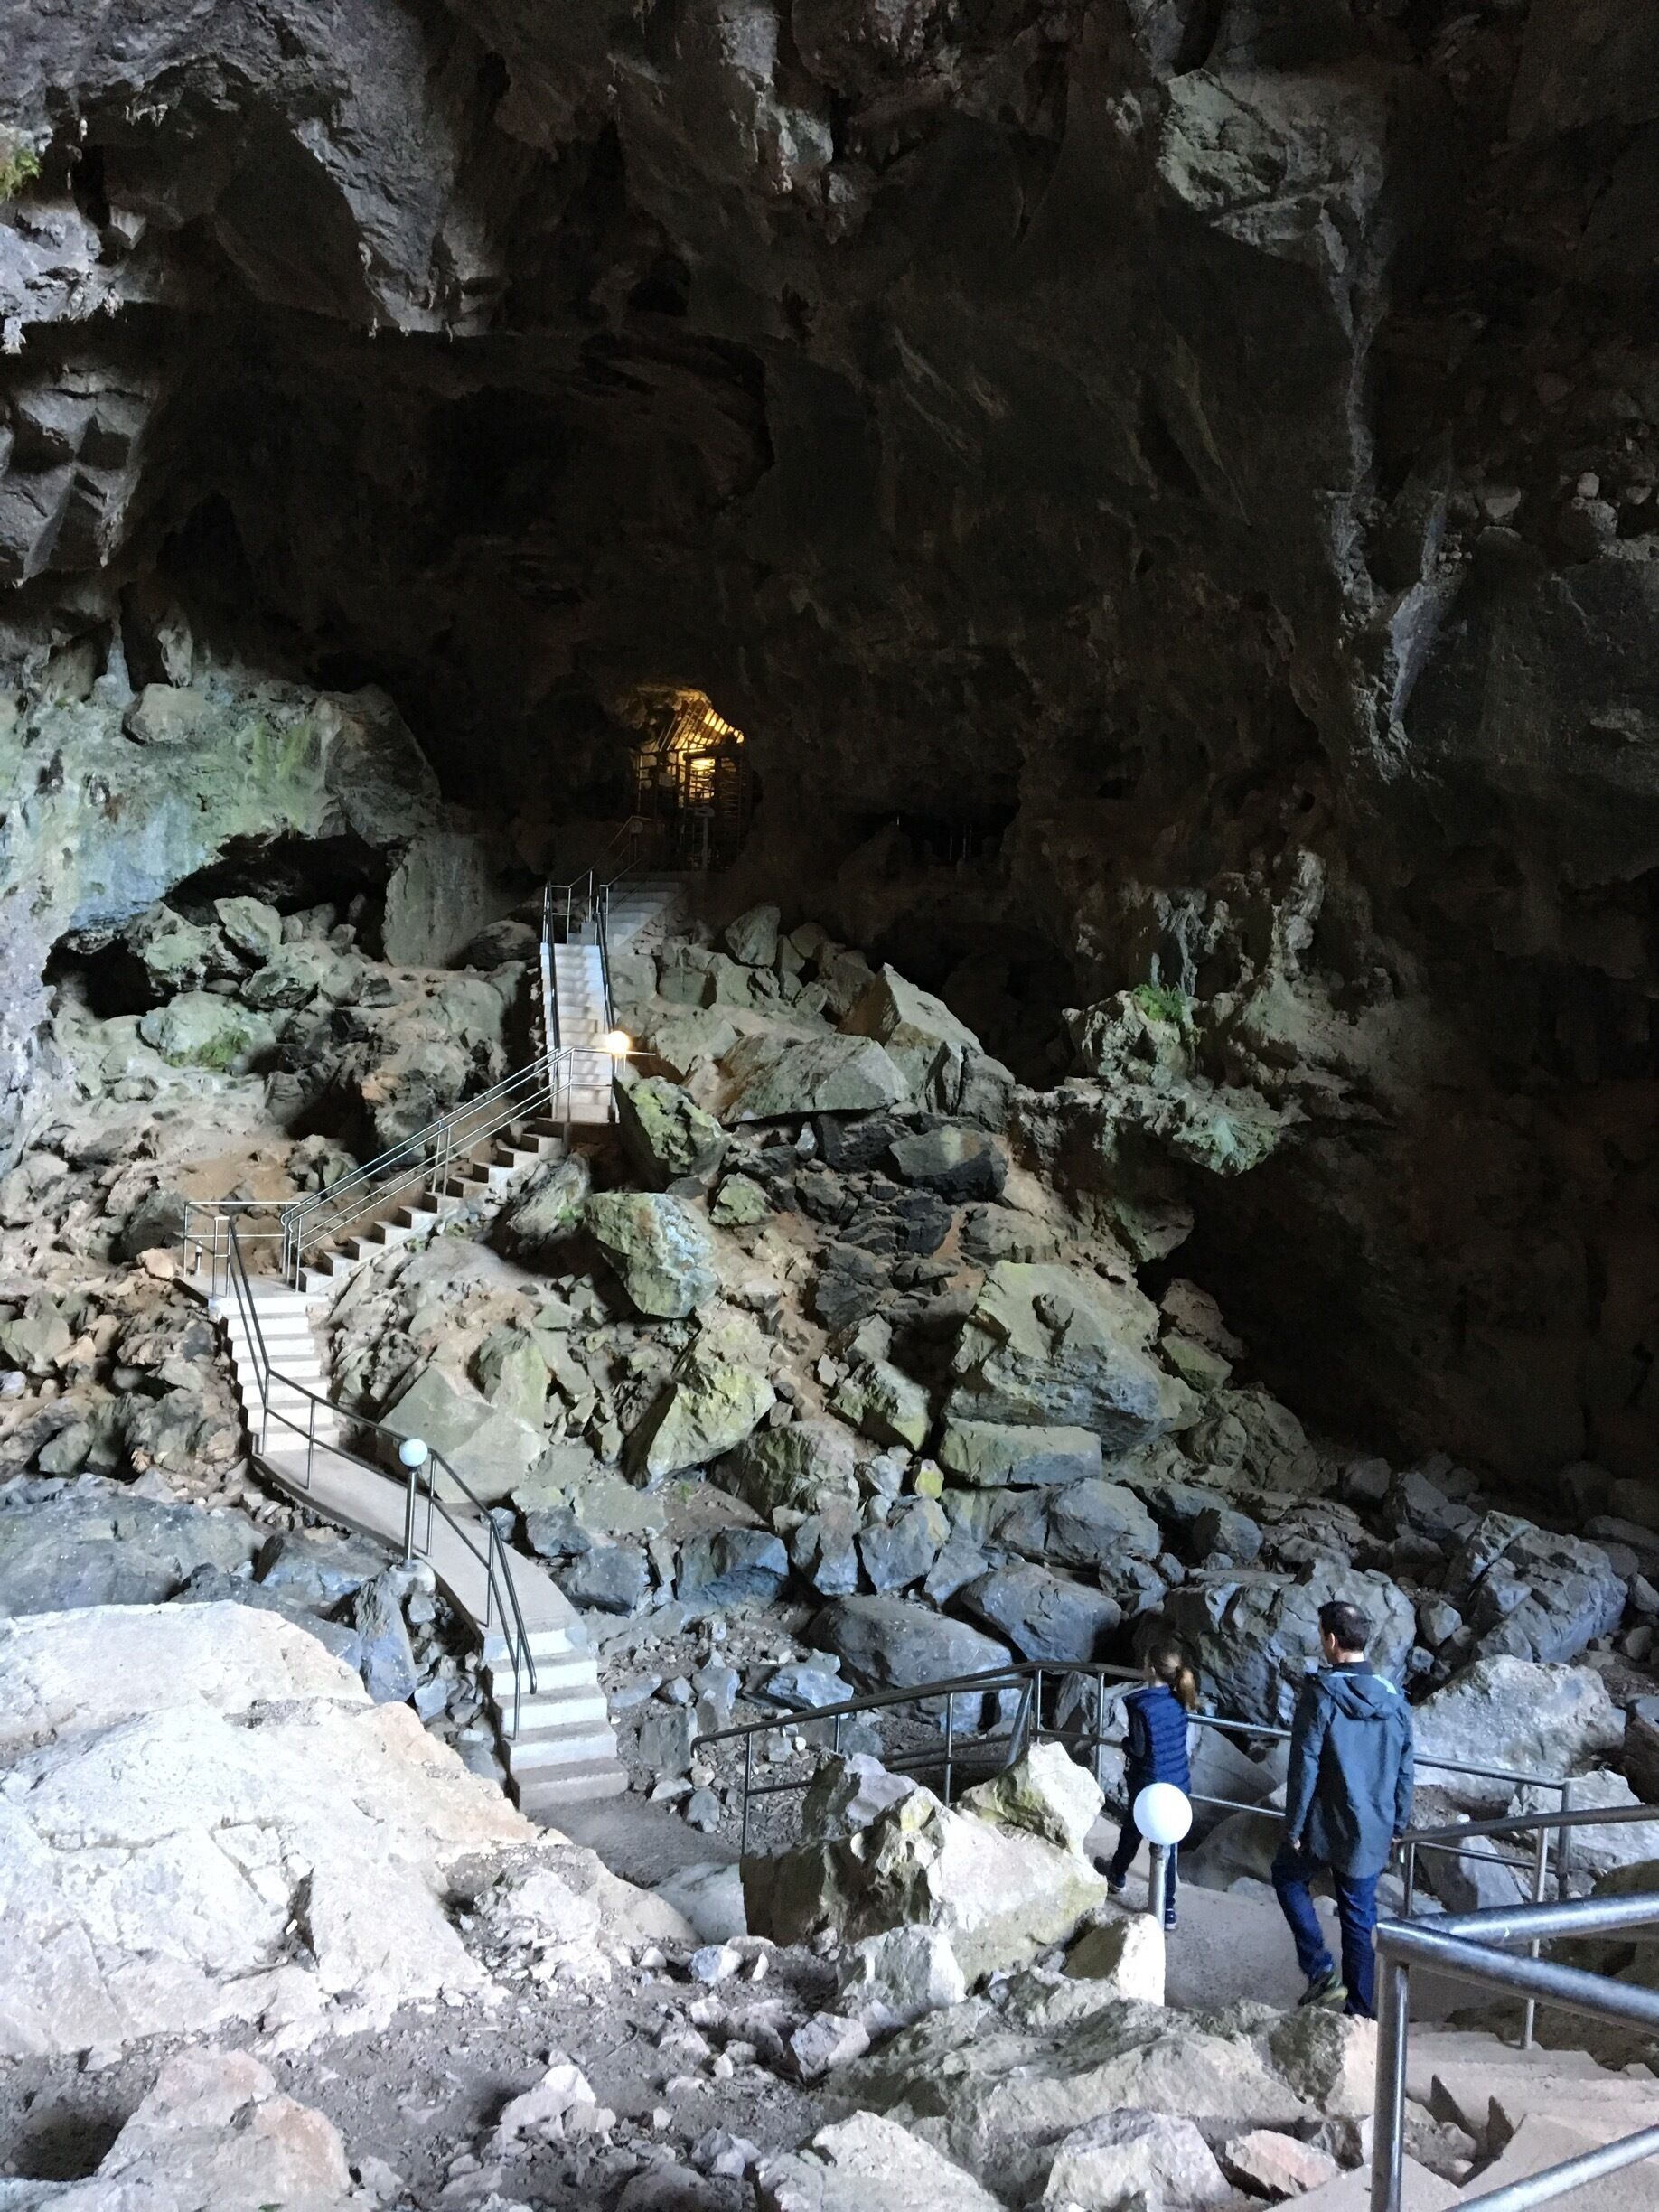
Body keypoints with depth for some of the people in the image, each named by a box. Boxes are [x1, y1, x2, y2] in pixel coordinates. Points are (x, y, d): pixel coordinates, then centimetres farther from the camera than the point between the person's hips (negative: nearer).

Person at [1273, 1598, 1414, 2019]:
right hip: (1373, 1834, 5)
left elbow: (1304, 1767, -15)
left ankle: (1321, 1972, 11)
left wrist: (1294, 1827, -6)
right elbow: (1404, 1772, 8)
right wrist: (1397, 1826, 18)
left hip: (1326, 1827, -4)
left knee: (1288, 1876, 21)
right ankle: (1362, 2011, 20)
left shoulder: (1321, 1695, -16)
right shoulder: (1394, 1699, 1)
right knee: (1360, 1918, 15)